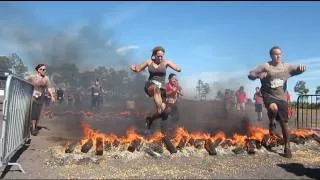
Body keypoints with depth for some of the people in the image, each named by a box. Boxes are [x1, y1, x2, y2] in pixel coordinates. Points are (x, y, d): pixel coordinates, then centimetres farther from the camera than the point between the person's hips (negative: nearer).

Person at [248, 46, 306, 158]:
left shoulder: (286, 66, 5)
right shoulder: (265, 66, -5)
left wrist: (301, 67, -17)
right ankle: (272, 123, -3)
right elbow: (250, 75, -7)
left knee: (284, 123, 4)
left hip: (281, 98, 3)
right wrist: (259, 75, -27)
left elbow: (298, 70, 7)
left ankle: (287, 147, 20)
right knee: (273, 108, -37)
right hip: (269, 96, -3)